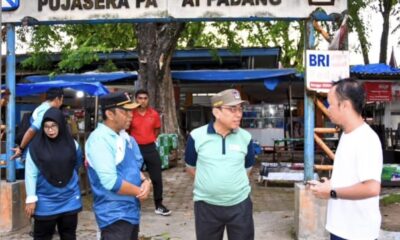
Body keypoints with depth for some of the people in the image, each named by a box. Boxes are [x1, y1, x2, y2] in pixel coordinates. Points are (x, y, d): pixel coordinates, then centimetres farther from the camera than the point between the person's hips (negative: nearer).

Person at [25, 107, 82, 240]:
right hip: (45, 202, -2)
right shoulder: (36, 146, -10)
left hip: (69, 199, 2)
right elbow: (30, 174, -9)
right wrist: (31, 199, -12)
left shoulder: (72, 144, -2)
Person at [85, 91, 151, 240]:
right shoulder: (99, 139, -20)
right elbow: (111, 182, -26)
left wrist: (145, 182, -6)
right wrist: (140, 191, -13)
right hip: (115, 215, -9)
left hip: (132, 210, 9)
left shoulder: (124, 136, 9)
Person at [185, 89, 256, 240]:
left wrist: (234, 182, 9)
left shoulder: (245, 137, -3)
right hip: (206, 205, -1)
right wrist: (209, 182, 5)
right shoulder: (197, 136, -9)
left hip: (240, 204, 1)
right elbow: (191, 168, 5)